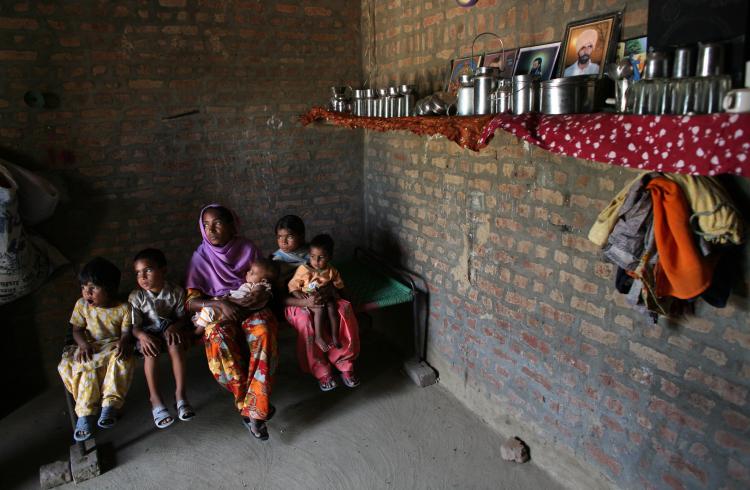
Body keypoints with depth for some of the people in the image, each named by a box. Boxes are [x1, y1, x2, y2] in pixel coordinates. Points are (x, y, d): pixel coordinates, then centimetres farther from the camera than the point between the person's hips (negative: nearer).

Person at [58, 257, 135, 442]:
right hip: (90, 348, 3)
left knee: (121, 360, -35)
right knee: (86, 367, -29)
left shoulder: (123, 308, -6)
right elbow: (77, 329, 5)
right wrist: (83, 344, -16)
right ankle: (84, 413, -25)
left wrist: (123, 343, -31)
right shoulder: (82, 305, 3)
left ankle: (110, 404, -31)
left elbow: (126, 332, -7)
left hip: (114, 346, -2)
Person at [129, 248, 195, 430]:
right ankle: (155, 399, -29)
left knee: (175, 345, -32)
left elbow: (182, 318, -4)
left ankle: (180, 393, -27)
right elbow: (134, 326, -9)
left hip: (170, 330, 0)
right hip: (148, 334, 0)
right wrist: (142, 335, -31)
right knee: (150, 351, -32)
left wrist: (173, 328, -26)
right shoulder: (136, 297, -9)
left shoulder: (176, 292, -8)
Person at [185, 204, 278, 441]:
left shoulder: (248, 249, 3)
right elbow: (192, 301, -3)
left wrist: (260, 295, -15)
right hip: (217, 311, 0)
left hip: (251, 308, 1)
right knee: (219, 337, -36)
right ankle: (254, 405, -24)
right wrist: (221, 304, -21)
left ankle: (252, 408, -31)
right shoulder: (201, 257, 0)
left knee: (263, 332, -35)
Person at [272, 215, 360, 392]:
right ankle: (321, 371, -20)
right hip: (295, 303, -3)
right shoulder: (277, 260, -7)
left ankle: (344, 363, -11)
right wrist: (305, 302, -27)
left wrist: (327, 293, -15)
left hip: (320, 298, 3)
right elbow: (280, 297, -11)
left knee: (345, 308, -24)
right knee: (305, 319, -36)